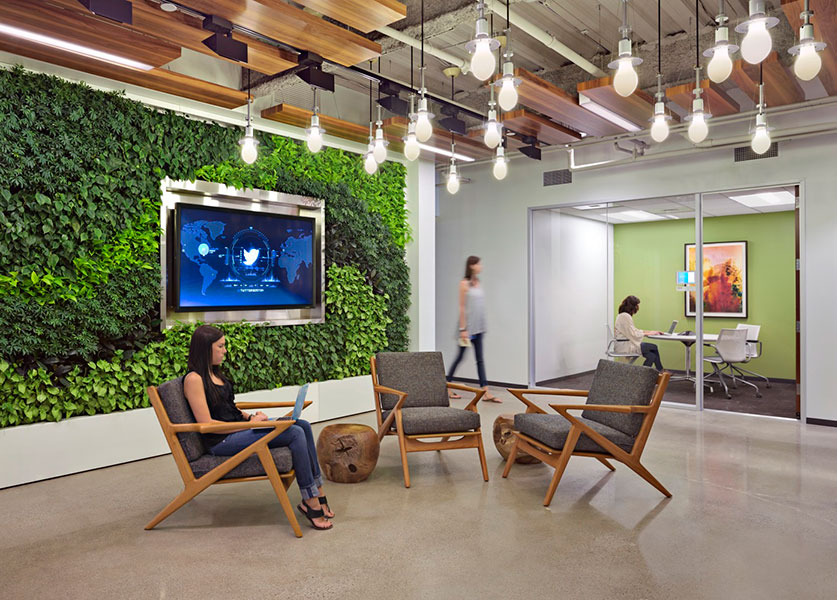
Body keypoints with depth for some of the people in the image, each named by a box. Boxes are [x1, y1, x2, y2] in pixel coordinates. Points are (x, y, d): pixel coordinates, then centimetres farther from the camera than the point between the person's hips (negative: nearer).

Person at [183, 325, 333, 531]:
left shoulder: (214, 373, 16)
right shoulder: (194, 379, -12)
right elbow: (206, 424, -17)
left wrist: (250, 417, 3)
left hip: (239, 427, 9)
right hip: (222, 441, -9)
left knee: (303, 426, -8)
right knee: (295, 434, -23)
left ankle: (318, 494, -5)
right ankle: (311, 504, -16)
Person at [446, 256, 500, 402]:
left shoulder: (478, 282, 11)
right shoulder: (464, 283, -10)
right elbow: (462, 307, -13)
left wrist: (482, 325, 13)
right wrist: (463, 329, -15)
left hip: (478, 327, 7)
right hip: (468, 326, -7)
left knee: (480, 359, 4)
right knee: (460, 357, 3)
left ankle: (486, 392, 2)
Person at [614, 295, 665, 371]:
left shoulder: (624, 315, 15)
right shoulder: (625, 316, -17)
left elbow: (634, 331, 19)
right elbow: (633, 334, -19)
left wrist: (650, 332, 10)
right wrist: (649, 333, -10)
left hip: (626, 344, 10)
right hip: (625, 346, -10)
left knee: (652, 355, 0)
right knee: (654, 347, -7)